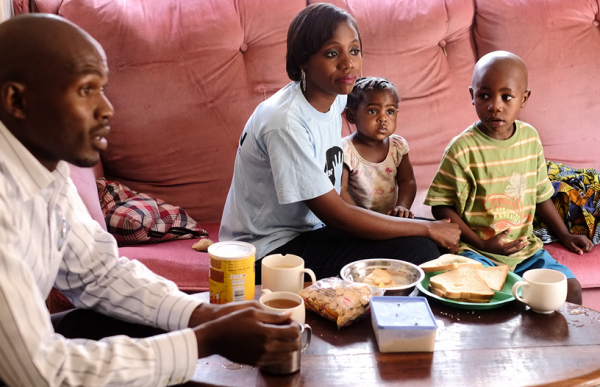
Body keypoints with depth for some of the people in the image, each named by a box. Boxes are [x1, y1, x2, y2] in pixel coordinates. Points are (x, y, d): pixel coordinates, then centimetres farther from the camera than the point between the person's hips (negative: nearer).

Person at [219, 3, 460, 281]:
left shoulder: (336, 96, -1)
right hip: (268, 254, -8)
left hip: (310, 228, 9)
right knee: (417, 251, -19)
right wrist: (429, 229, -15)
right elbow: (338, 216, -23)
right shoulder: (285, 122, -26)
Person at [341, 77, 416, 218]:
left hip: (390, 216, 6)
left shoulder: (398, 145, 2)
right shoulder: (345, 150, -12)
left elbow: (407, 181, 4)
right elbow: (340, 190, -13)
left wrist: (402, 206, -14)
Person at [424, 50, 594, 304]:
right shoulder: (463, 149, -15)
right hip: (477, 251, -5)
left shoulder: (530, 138, 2)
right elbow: (441, 207, -12)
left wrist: (564, 235, 17)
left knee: (571, 290, -5)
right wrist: (482, 244, -16)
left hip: (525, 248, 5)